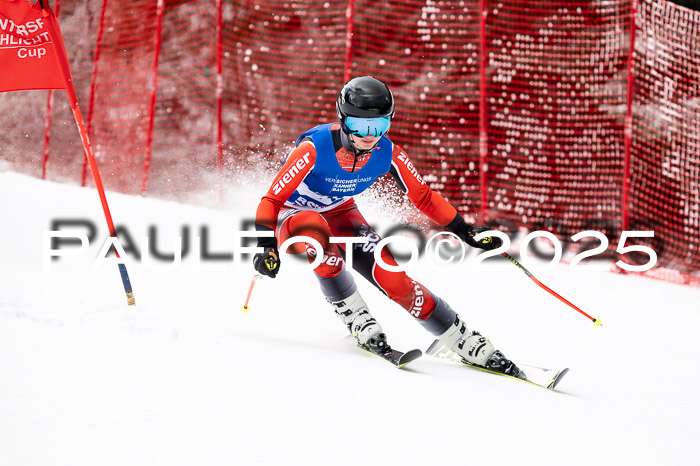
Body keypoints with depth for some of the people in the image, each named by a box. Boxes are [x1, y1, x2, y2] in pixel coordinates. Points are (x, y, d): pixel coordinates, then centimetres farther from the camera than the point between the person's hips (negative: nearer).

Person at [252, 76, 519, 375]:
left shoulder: (388, 154, -18)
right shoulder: (314, 149, -32)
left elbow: (424, 197, -3)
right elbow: (272, 198, -26)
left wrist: (464, 231, -6)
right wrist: (266, 246, -37)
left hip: (341, 215, 3)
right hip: (292, 217, -3)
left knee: (392, 278, -16)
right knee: (316, 233, -40)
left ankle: (470, 345, -8)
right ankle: (358, 322, -26)